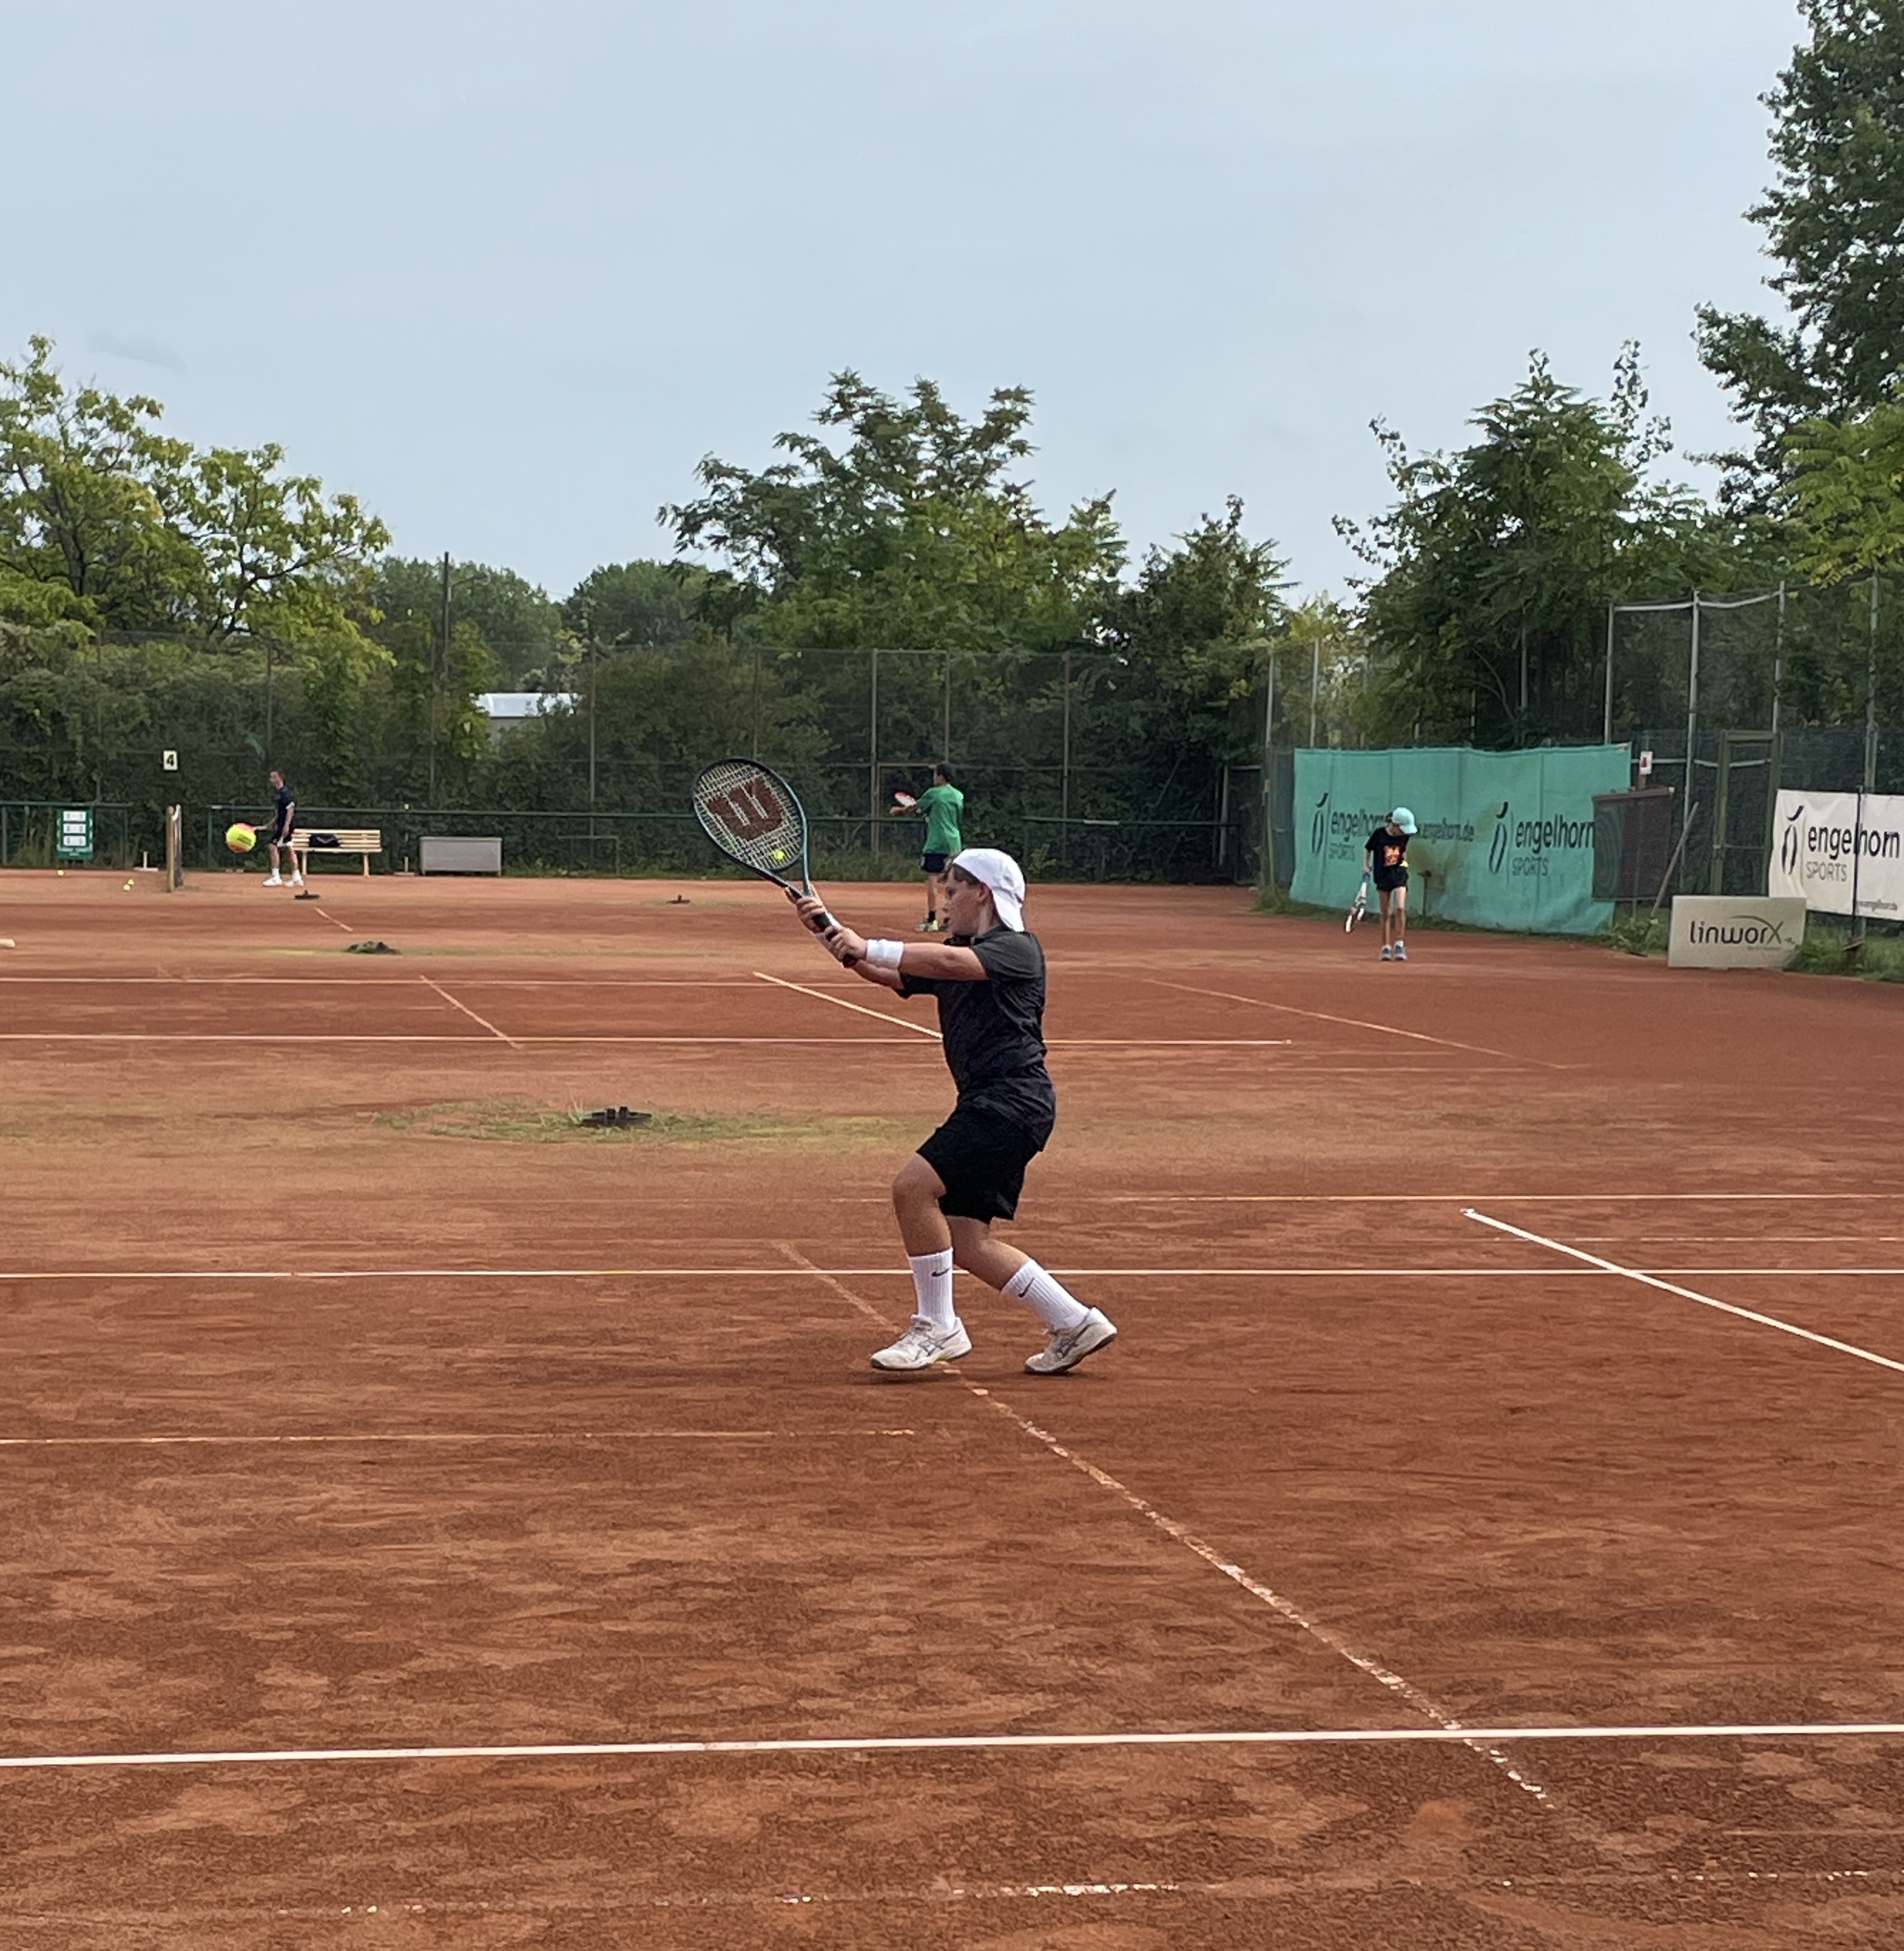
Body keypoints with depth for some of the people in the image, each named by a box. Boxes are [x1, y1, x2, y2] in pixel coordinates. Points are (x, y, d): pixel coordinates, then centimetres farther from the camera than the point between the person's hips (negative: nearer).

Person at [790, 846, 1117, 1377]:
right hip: (987, 1104, 9)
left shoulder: (1018, 949, -5)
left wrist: (868, 948, -27)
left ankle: (937, 1326, -10)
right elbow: (887, 974, 11)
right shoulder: (951, 955, 21)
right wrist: (828, 929, -1)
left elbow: (948, 963, -24)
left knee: (913, 1186, -19)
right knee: (965, 1243, 5)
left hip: (1014, 1099, -9)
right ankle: (1075, 1324, 15)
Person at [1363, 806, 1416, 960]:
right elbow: (1367, 849, 4)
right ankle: (1386, 947, 11)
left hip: (1399, 873, 1)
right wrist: (1366, 865, -1)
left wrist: (1404, 862, 6)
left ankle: (1399, 945, -6)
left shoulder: (1404, 836, -2)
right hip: (1383, 874, -1)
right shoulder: (1379, 834, -11)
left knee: (1400, 908, -15)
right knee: (1386, 913, 3)